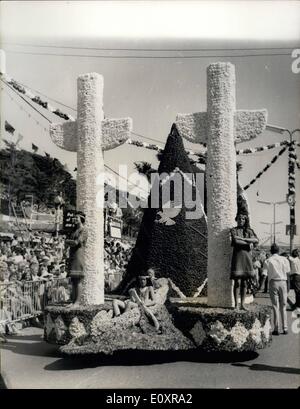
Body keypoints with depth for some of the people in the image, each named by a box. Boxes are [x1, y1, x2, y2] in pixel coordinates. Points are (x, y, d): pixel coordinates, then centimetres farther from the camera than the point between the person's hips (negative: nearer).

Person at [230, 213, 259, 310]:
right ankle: (236, 304, -2)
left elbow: (256, 240, -2)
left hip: (247, 256, 4)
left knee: (244, 282, 5)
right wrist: (249, 243, -7)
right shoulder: (234, 230, 2)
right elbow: (236, 241, -16)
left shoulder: (248, 231, 14)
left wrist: (243, 238, -12)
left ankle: (242, 304, 10)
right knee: (237, 282, -7)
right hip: (238, 255, -4)